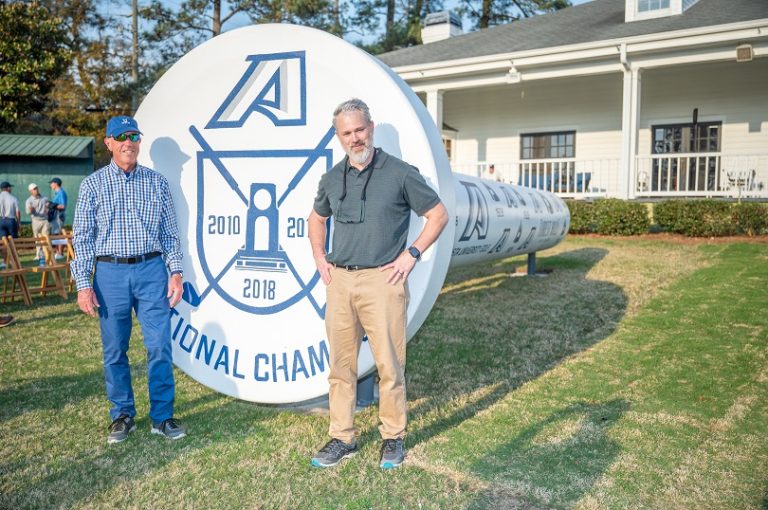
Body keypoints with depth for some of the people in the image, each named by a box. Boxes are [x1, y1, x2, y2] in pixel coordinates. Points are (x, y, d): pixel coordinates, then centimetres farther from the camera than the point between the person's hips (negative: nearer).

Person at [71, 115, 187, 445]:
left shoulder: (156, 182, 7)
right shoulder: (93, 185, 4)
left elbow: (170, 232, 8)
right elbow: (82, 238, 3)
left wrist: (176, 272, 0)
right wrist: (83, 285, -4)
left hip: (151, 271, 0)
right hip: (110, 274, 0)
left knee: (160, 347, -1)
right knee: (114, 350, 8)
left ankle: (162, 417, 11)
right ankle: (122, 416, 23)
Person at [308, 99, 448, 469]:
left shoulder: (399, 173, -3)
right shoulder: (332, 179, 11)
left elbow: (438, 215, 1)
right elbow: (316, 219, 28)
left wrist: (412, 254, -6)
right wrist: (319, 258, 15)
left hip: (382, 279, -4)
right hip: (339, 281, 5)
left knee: (389, 363, 2)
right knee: (340, 364, 9)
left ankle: (393, 437, 18)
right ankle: (342, 438, 21)